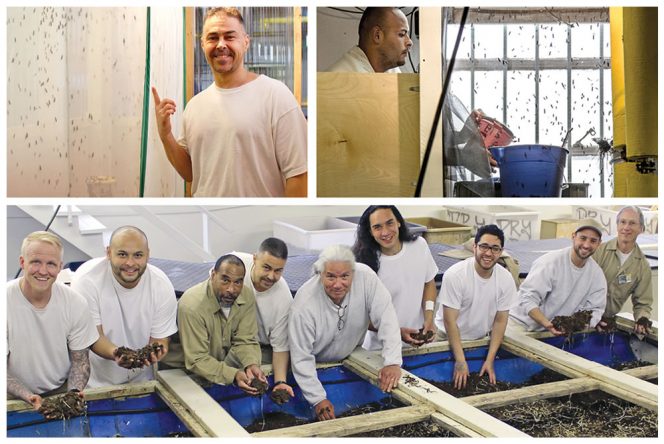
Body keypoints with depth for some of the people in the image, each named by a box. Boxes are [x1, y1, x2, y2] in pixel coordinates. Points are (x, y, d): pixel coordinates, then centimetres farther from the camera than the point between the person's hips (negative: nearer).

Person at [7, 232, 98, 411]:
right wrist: (29, 397, -24)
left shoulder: (75, 303, -6)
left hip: (63, 390, 2)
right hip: (17, 400, -2)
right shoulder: (7, 302, -13)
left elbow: (80, 360, 3)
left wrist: (73, 394, -15)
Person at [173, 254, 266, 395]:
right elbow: (197, 361, -27)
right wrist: (233, 375, -39)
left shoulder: (247, 296, -14)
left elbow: (245, 341, -9)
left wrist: (251, 365, -29)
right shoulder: (191, 306, -30)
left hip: (221, 361, 5)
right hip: (185, 369, -5)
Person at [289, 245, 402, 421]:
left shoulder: (365, 277, -29)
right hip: (316, 365, -3)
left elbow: (386, 318, -26)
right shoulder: (305, 304, -34)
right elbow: (301, 357, -27)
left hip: (351, 356, 3)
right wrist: (318, 399, -29)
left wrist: (393, 362, -36)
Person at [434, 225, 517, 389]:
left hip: (480, 339, 3)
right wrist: (460, 361, -24)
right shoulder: (455, 275, -24)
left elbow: (500, 321, -6)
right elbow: (450, 321, -22)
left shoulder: (506, 279, -12)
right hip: (449, 338, -3)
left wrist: (490, 360, -11)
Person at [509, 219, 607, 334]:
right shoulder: (550, 262, -17)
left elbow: (594, 309, 4)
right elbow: (527, 298, -21)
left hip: (559, 330, 6)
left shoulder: (597, 274, 0)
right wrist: (547, 324, -34)